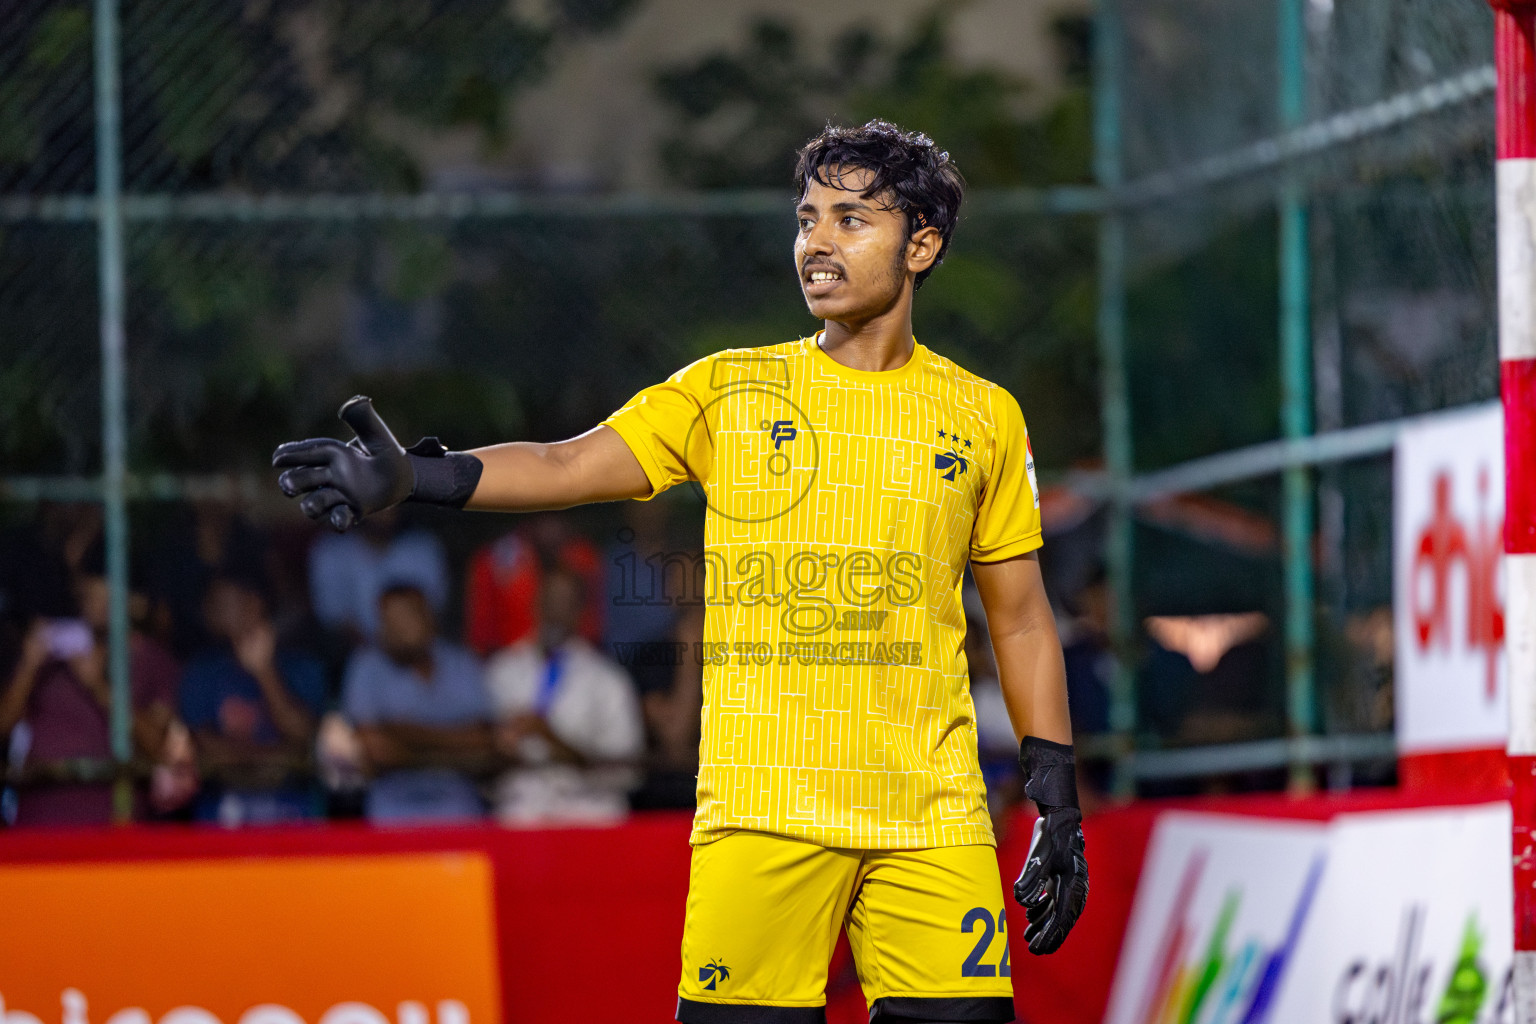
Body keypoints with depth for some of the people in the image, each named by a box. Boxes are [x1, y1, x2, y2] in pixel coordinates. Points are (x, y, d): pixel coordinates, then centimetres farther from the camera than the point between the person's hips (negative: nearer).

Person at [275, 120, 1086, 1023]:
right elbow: (572, 466, -6)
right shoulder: (728, 391, 7)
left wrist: (1058, 800, 9)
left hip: (934, 818, 1)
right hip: (761, 812, -1)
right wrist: (415, 477, -23)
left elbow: (1022, 618, 15)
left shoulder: (983, 418, 10)